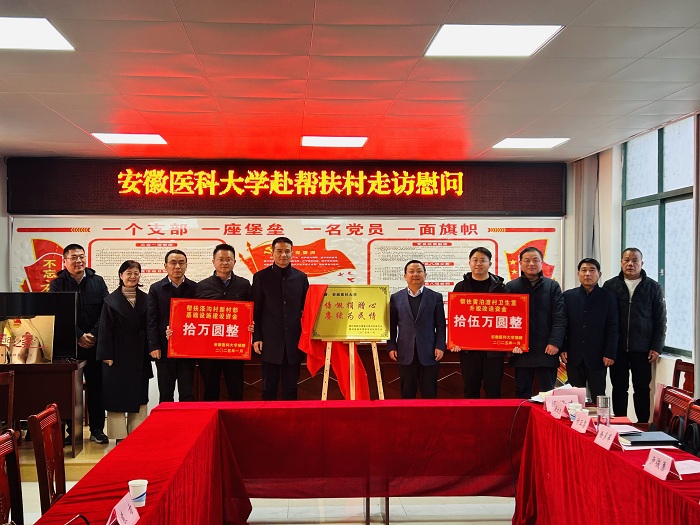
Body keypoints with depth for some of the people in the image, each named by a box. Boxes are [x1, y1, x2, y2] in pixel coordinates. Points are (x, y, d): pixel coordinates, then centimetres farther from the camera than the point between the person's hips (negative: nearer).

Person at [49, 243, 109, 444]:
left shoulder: (97, 281, 8)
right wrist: (79, 336, -13)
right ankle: (72, 431, 11)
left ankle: (97, 430, 13)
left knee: (96, 387, 5)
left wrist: (94, 335, -10)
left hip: (95, 345, 1)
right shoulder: (57, 284, 4)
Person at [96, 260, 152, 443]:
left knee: (139, 396, 6)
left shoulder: (145, 300, 7)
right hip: (118, 356, -3)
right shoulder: (111, 301, -1)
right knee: (117, 396, 0)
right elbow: (105, 330, -4)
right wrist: (106, 355, -10)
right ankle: (119, 437, 6)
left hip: (139, 357, 3)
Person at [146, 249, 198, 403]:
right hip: (164, 349, 0)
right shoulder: (156, 289, 4)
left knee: (187, 394, 3)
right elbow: (151, 320, 0)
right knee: (165, 395, 7)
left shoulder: (194, 288, 5)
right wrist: (153, 347, -8)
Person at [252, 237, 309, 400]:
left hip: (294, 342, 2)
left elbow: (306, 308, 11)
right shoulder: (261, 277, 2)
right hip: (270, 341, -1)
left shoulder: (301, 277, 7)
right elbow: (255, 310, 3)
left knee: (290, 389, 7)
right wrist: (256, 337, -2)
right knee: (269, 389, 4)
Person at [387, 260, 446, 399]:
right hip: (406, 354, 1)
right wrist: (391, 347, 0)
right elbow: (392, 325, 8)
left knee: (429, 393, 3)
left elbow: (441, 325, 3)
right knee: (407, 393, 6)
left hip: (429, 353, -1)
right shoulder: (396, 298, 8)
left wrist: (440, 346, -6)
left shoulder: (436, 297, 6)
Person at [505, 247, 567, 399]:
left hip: (547, 350, 0)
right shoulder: (511, 287, 7)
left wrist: (555, 342, -11)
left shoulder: (553, 286, 7)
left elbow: (560, 317, 0)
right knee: (522, 392, 7)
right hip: (520, 350, 0)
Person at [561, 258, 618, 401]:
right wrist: (562, 349, -1)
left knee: (598, 398, 2)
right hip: (573, 357, 2)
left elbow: (613, 328, 0)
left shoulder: (608, 297, 3)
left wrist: (610, 353, -6)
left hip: (598, 357, -2)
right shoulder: (568, 296, 8)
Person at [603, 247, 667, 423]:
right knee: (619, 388, 7)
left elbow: (660, 320, 4)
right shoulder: (610, 286, 3)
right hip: (617, 348, 1)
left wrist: (657, 347, -2)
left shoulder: (653, 287, 3)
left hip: (642, 349, 0)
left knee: (642, 389, 5)